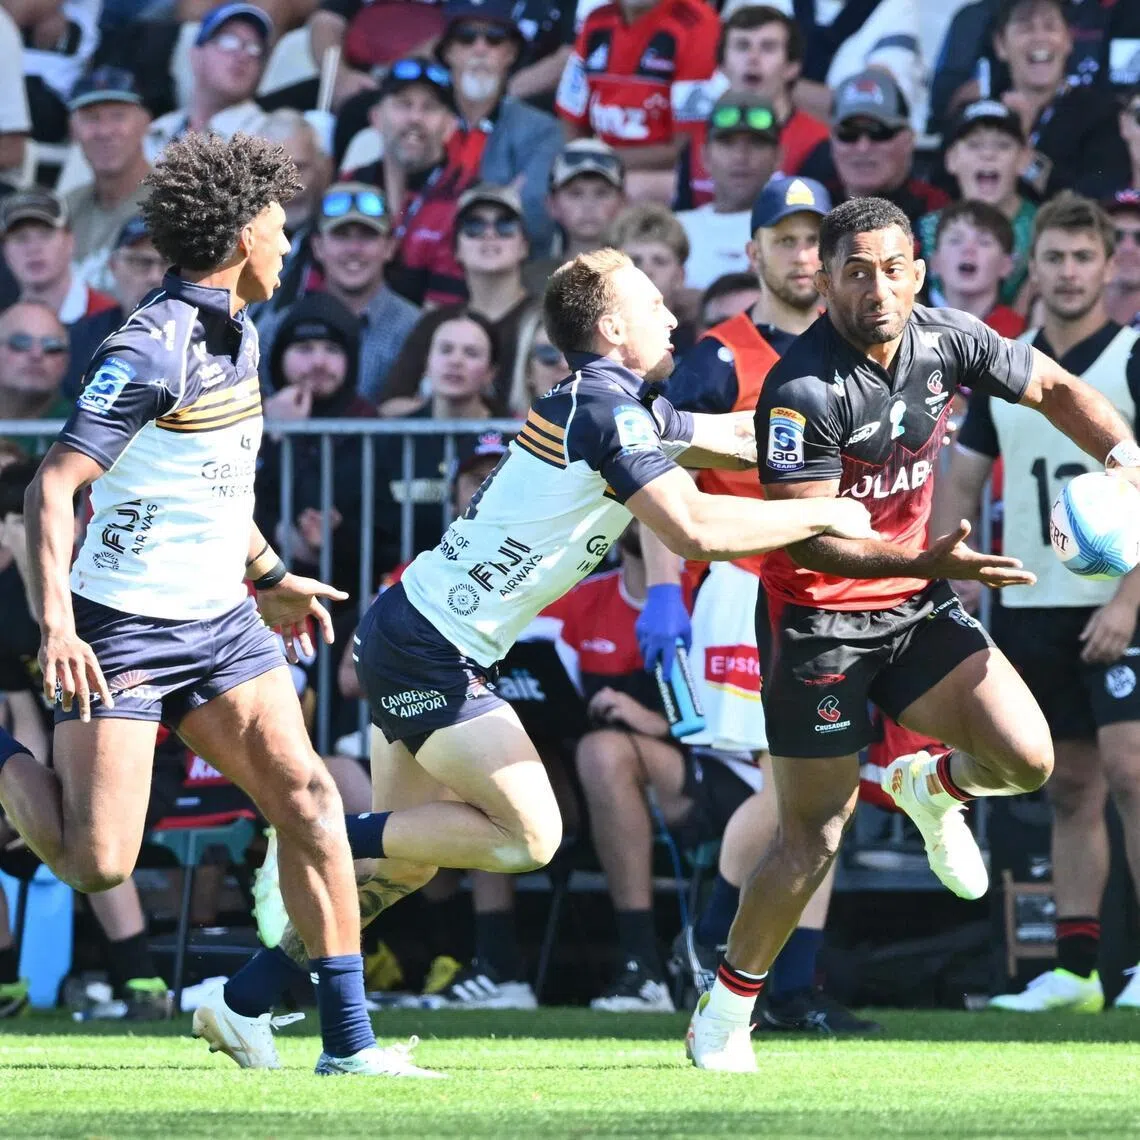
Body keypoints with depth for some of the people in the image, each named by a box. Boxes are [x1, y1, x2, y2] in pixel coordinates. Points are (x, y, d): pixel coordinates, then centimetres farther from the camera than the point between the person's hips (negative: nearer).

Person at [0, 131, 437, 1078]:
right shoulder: (151, 350, -19)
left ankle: (348, 1038, -6)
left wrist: (270, 577, 32)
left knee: (305, 796, -7)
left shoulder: (236, 333, 10)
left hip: (220, 621, 8)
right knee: (97, 863, -11)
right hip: (123, 630, -8)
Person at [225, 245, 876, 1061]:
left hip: (412, 634, 10)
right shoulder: (607, 407, -16)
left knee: (405, 859, 12)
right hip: (430, 649, -10)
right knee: (530, 835, -10)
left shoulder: (623, 406, 13)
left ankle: (246, 995, 14)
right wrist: (819, 514, -15)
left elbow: (736, 437, 29)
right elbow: (693, 530, -26)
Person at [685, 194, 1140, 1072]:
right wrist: (929, 562, -37)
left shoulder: (947, 341, -5)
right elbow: (804, 537, -27)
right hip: (821, 617, -5)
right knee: (814, 841, -4)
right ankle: (724, 1019, 14)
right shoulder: (804, 390, -24)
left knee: (1026, 761, -13)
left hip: (917, 605, 5)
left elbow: (1055, 388, 12)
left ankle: (931, 788, 23)